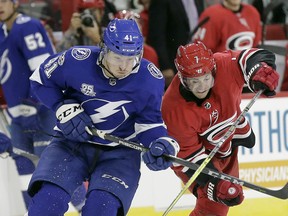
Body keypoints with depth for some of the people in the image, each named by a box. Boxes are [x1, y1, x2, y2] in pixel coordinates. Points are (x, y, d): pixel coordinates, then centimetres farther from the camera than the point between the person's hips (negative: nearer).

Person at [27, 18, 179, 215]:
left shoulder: (150, 79, -14)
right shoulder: (78, 61, -18)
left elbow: (149, 122, -3)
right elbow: (41, 79, -1)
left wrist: (160, 143, -23)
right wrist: (64, 109, -13)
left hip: (119, 152, 0)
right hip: (72, 143, 0)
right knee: (48, 199, -24)